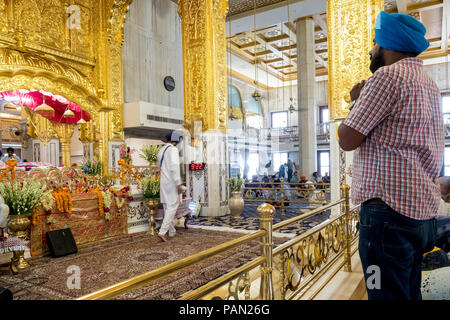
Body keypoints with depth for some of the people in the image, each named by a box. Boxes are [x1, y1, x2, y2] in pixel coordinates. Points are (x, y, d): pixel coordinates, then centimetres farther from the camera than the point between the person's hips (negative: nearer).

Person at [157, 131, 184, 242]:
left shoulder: (161, 151, 13)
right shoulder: (173, 149, -12)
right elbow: (174, 167, -23)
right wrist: (179, 184, -22)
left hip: (163, 182, 8)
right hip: (172, 182, -8)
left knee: (167, 207, 13)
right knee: (172, 207, -4)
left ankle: (172, 231, 23)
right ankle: (162, 231, -12)